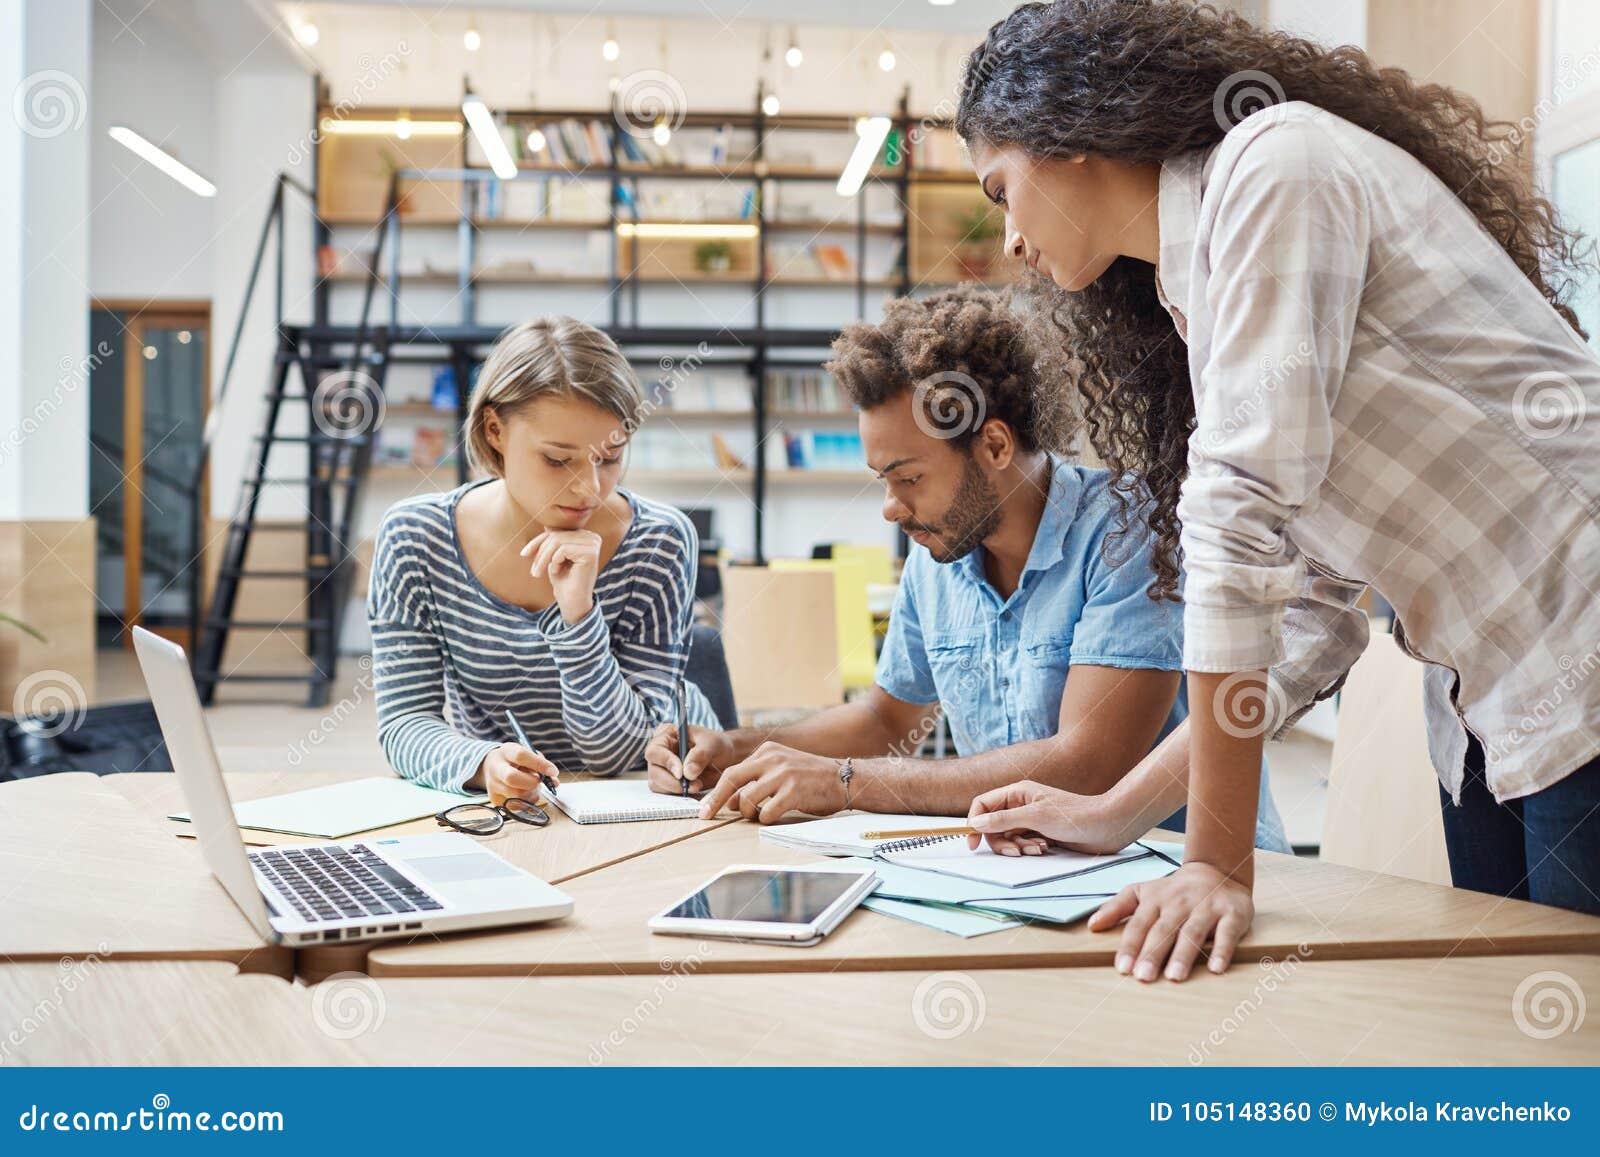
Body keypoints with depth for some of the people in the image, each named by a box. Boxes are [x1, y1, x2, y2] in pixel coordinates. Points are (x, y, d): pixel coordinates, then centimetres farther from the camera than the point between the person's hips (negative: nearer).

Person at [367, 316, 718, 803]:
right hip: (497, 813, 1)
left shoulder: (659, 542, -13)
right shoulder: (413, 538, -9)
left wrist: (577, 613, -27)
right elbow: (404, 721, -11)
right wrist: (482, 764, -31)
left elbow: (619, 752, -14)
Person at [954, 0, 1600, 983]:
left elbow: (1243, 517, -21)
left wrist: (1220, 863, -21)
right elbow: (1307, 623, 11)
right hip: (1486, 713, 8)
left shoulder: (1274, 163, -11)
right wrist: (1117, 813, 7)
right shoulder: (1185, 302, 14)